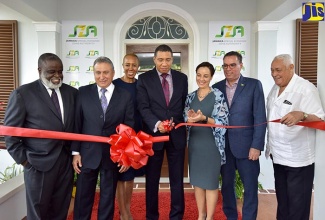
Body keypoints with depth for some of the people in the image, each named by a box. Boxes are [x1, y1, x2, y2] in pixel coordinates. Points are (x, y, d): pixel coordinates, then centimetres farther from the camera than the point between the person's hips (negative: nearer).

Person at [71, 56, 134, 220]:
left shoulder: (125, 96, -2)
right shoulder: (83, 92, -1)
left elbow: (129, 127, -1)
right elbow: (76, 124, 0)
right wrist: (75, 152, -2)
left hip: (113, 156, 0)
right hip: (88, 154, 0)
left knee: (108, 197, 15)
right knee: (83, 197, 12)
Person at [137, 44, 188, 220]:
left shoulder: (182, 78, 6)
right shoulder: (144, 79, -1)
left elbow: (185, 105, 11)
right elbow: (143, 108, -9)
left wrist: (180, 124, 1)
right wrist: (156, 124, -25)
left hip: (177, 134, 2)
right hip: (153, 134, -1)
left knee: (177, 179, 10)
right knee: (152, 179, 10)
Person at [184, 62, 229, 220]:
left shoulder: (218, 95, -7)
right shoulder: (190, 97, 7)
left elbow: (223, 121, -11)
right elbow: (185, 119, 8)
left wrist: (204, 118, -25)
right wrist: (190, 118, -15)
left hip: (212, 144, -4)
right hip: (195, 144, 5)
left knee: (211, 181, 5)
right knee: (197, 180, 13)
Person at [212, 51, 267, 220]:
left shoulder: (254, 85, -2)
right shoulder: (216, 87, 7)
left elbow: (260, 118, -6)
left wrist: (256, 146, -12)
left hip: (246, 145, -3)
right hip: (223, 145, 3)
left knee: (250, 186, 7)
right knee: (226, 184, 15)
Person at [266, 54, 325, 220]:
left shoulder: (306, 88, -15)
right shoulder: (274, 89, 8)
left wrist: (302, 115, -40)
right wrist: (270, 146, 14)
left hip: (298, 159, -7)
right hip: (278, 156, 7)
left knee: (297, 206, 5)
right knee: (282, 201, 21)